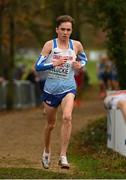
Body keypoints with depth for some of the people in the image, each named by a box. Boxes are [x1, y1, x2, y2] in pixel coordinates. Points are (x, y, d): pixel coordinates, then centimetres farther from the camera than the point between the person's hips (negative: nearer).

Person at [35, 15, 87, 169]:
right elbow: (38, 66, -10)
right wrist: (54, 63, -24)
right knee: (50, 124, 13)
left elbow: (84, 58, 21)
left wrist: (80, 65, -2)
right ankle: (47, 151, 40)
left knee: (67, 117, -25)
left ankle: (63, 156, -22)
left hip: (68, 88, 0)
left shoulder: (76, 45, 1)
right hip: (51, 89, 0)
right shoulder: (50, 45, -6)